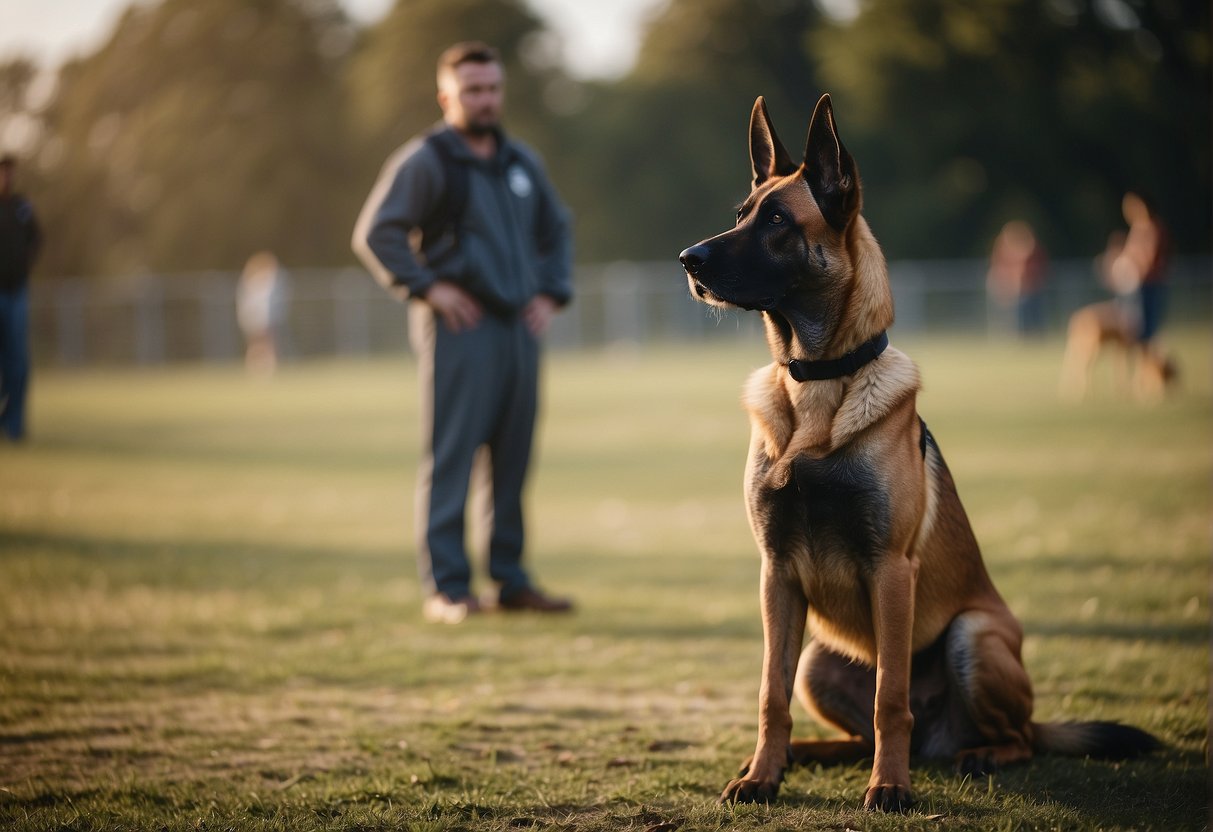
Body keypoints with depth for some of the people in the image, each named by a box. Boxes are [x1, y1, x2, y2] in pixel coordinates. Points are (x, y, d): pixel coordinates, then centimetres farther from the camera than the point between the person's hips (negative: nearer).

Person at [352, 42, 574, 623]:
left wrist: (551, 293, 15)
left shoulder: (521, 162, 17)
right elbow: (375, 233, -10)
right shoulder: (425, 161, -4)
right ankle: (446, 588, -5)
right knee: (451, 456, -7)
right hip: (460, 329, -6)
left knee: (513, 459, 7)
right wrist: (428, 288, -15)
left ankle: (511, 580, 14)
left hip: (519, 329, 6)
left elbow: (555, 230, 29)